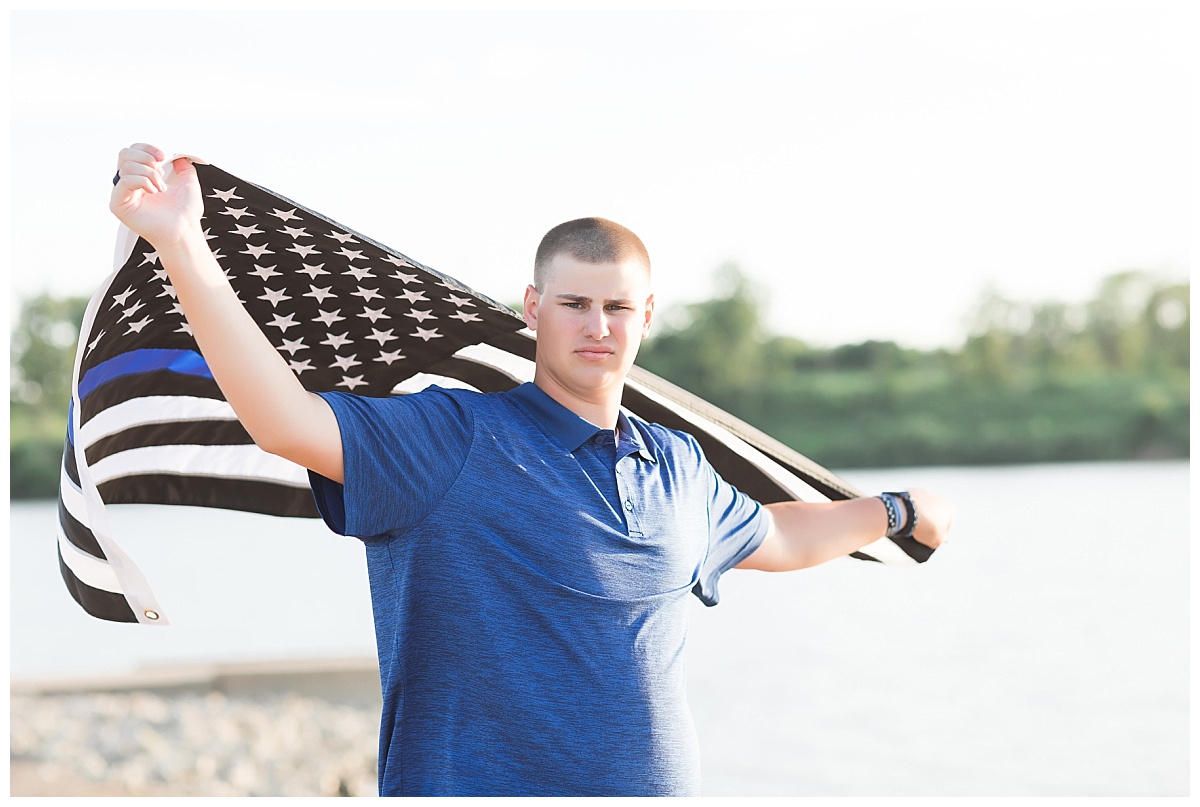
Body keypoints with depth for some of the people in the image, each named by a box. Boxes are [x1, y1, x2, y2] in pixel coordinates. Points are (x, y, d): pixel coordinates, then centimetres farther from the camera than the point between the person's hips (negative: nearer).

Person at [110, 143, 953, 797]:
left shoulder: (678, 467, 13)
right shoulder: (449, 439, -6)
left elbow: (776, 536, 33)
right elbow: (284, 419, -20)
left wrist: (899, 510, 44)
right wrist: (183, 248, -31)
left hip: (656, 781, 5)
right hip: (472, 780, -5)